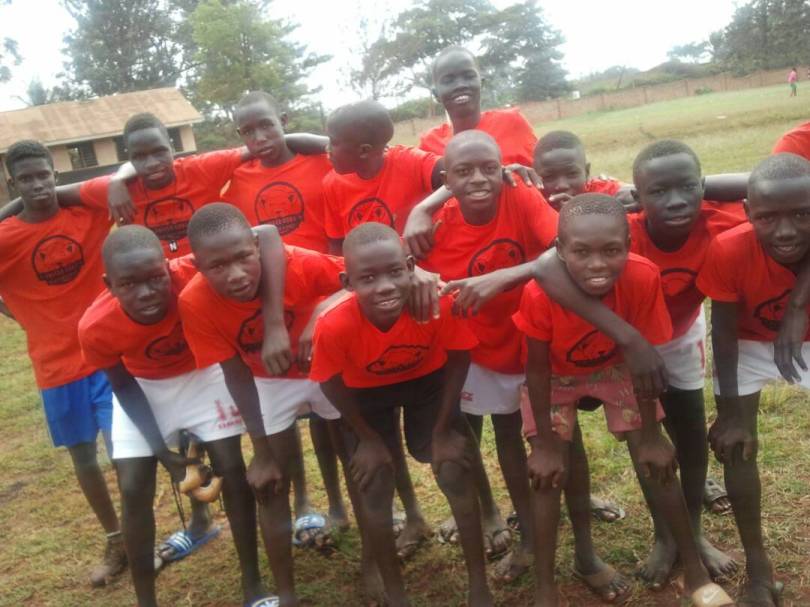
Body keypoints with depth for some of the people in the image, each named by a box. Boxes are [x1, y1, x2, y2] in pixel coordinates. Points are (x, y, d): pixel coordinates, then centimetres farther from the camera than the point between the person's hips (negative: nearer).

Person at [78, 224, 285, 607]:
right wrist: (162, 450, -18)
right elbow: (123, 387, -12)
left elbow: (266, 235, -41)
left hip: (202, 373, 0)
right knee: (134, 491, -4)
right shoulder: (95, 327, -31)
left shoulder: (193, 275, -39)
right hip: (143, 387, 1)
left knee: (233, 471, -4)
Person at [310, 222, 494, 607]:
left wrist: (443, 429, -10)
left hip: (429, 381, 1)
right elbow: (331, 385, -16)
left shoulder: (439, 301, -37)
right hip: (366, 394, 0)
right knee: (375, 498, 0)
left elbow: (458, 360, -16)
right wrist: (369, 439, -4)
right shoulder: (335, 326, -39)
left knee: (459, 482, -3)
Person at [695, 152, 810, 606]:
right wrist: (730, 412, -19)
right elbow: (724, 332, -22)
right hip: (749, 344, -1)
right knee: (739, 446, -5)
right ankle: (759, 567, 12)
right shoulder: (729, 251, -35)